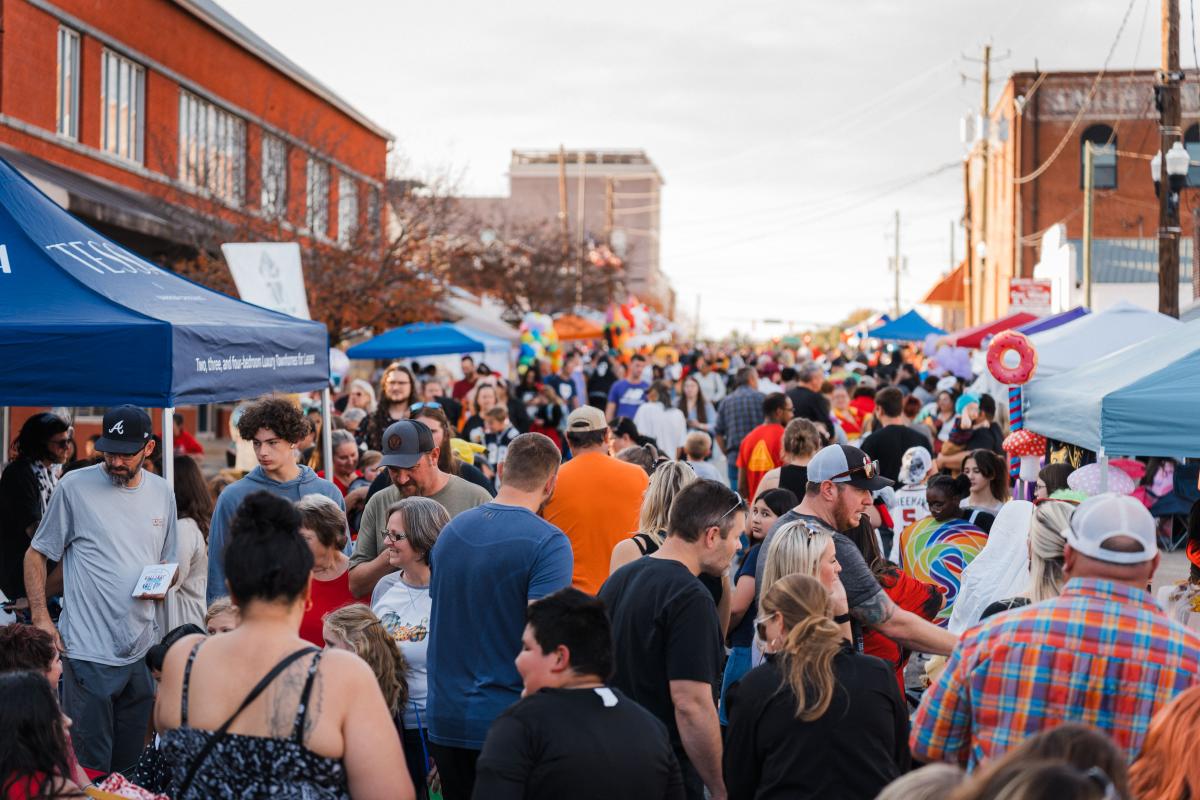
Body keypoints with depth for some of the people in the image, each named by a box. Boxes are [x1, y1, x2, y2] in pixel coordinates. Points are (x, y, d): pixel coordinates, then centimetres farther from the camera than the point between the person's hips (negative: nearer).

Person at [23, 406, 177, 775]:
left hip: (143, 648, 5)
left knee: (130, 765, 14)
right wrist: (40, 616, -9)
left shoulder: (162, 492, 8)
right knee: (90, 768, -3)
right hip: (89, 651, -5)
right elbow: (36, 554, 1)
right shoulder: (74, 486, -5)